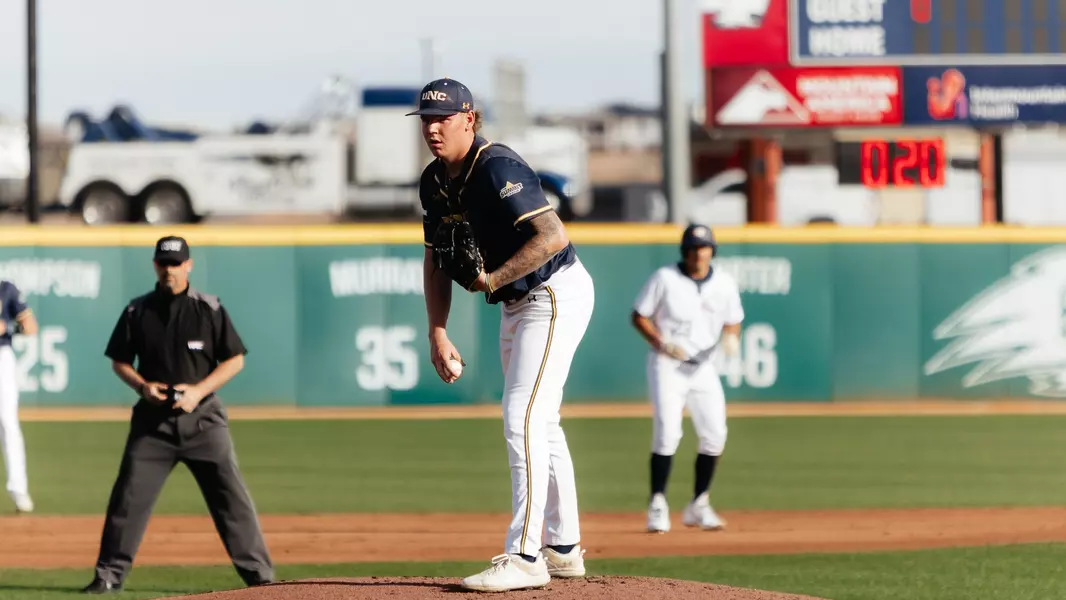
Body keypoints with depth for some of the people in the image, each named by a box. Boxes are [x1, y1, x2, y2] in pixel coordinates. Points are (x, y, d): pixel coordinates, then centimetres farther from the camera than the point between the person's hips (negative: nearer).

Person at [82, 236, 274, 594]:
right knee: (129, 496, -2)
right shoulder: (137, 312, 4)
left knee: (230, 496, -4)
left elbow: (235, 360, 0)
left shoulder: (209, 309, -1)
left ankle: (260, 575, 0)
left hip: (202, 417, -2)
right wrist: (142, 386, -9)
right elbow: (119, 362, 11)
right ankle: (109, 574, 7)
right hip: (153, 418, 2)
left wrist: (199, 390, -13)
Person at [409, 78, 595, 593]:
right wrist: (437, 335, 4)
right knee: (538, 423, 16)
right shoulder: (435, 182, 3)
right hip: (516, 302, 10)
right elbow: (437, 261, 12)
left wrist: (493, 280, -28)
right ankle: (563, 548, 27)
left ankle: (524, 557, -19)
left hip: (557, 294, -10)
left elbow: (553, 237, -32)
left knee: (523, 419, -17)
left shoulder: (497, 169, -24)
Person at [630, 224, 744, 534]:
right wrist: (662, 344, -17)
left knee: (715, 435, 0)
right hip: (666, 365, -4)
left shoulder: (724, 284, 4)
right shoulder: (664, 278, -6)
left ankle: (698, 506, 14)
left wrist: (731, 338, -10)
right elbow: (638, 316, -2)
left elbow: (733, 321, 14)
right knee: (667, 432, -16)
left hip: (703, 366, 4)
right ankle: (657, 505, -10)